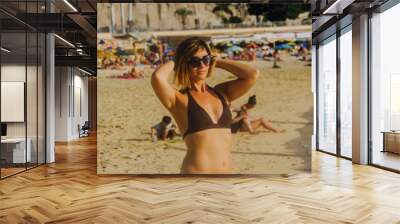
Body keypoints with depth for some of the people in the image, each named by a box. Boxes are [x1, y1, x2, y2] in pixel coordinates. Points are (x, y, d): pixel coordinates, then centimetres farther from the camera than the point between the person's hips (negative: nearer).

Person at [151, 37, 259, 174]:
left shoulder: (221, 93, 11)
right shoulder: (178, 99, -4)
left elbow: (252, 74, 0)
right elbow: (157, 77, -23)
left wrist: (217, 61, 7)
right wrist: (172, 63, -1)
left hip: (226, 174, 5)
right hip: (196, 172, -5)